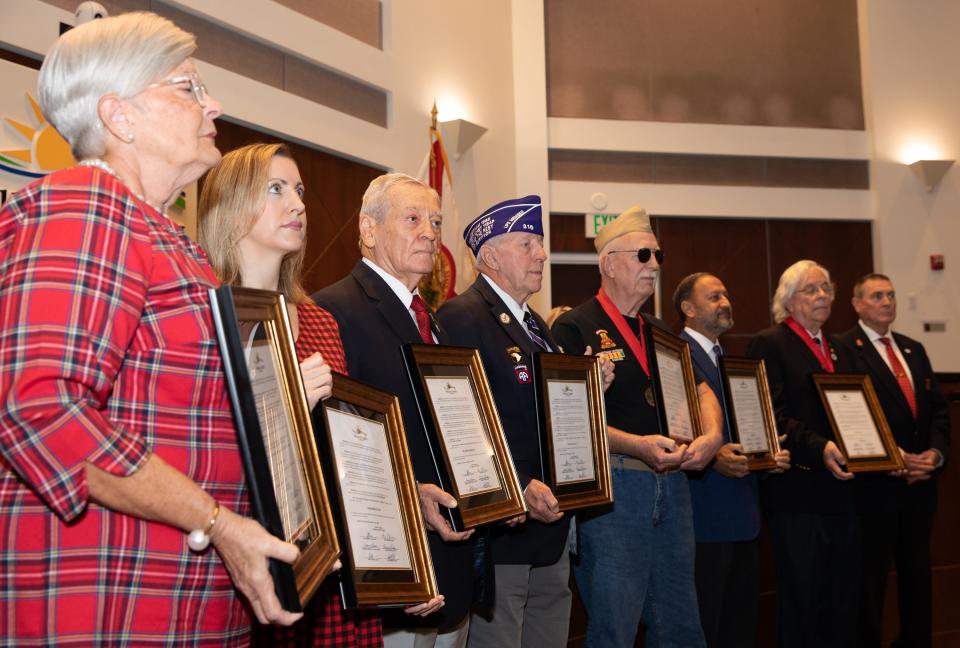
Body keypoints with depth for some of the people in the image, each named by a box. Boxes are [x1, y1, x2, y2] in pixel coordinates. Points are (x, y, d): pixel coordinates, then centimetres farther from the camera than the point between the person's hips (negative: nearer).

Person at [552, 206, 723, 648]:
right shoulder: (575, 329, -6)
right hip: (611, 485, -7)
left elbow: (702, 393, 15)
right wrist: (638, 445, -25)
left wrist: (711, 435, -6)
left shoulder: (661, 333, 17)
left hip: (672, 485, 7)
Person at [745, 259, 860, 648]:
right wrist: (819, 448, -25)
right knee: (800, 603, 2)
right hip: (798, 494, -7)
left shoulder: (840, 351, 20)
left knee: (843, 604, 12)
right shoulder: (768, 345, -5)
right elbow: (772, 415, -15)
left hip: (844, 493, 7)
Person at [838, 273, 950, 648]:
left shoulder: (914, 349, 16)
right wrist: (894, 458, -18)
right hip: (875, 483, -7)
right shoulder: (844, 349, -8)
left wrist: (936, 452, -4)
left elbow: (938, 407, 13)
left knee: (917, 573, 15)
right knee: (871, 577, 4)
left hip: (920, 481, 7)